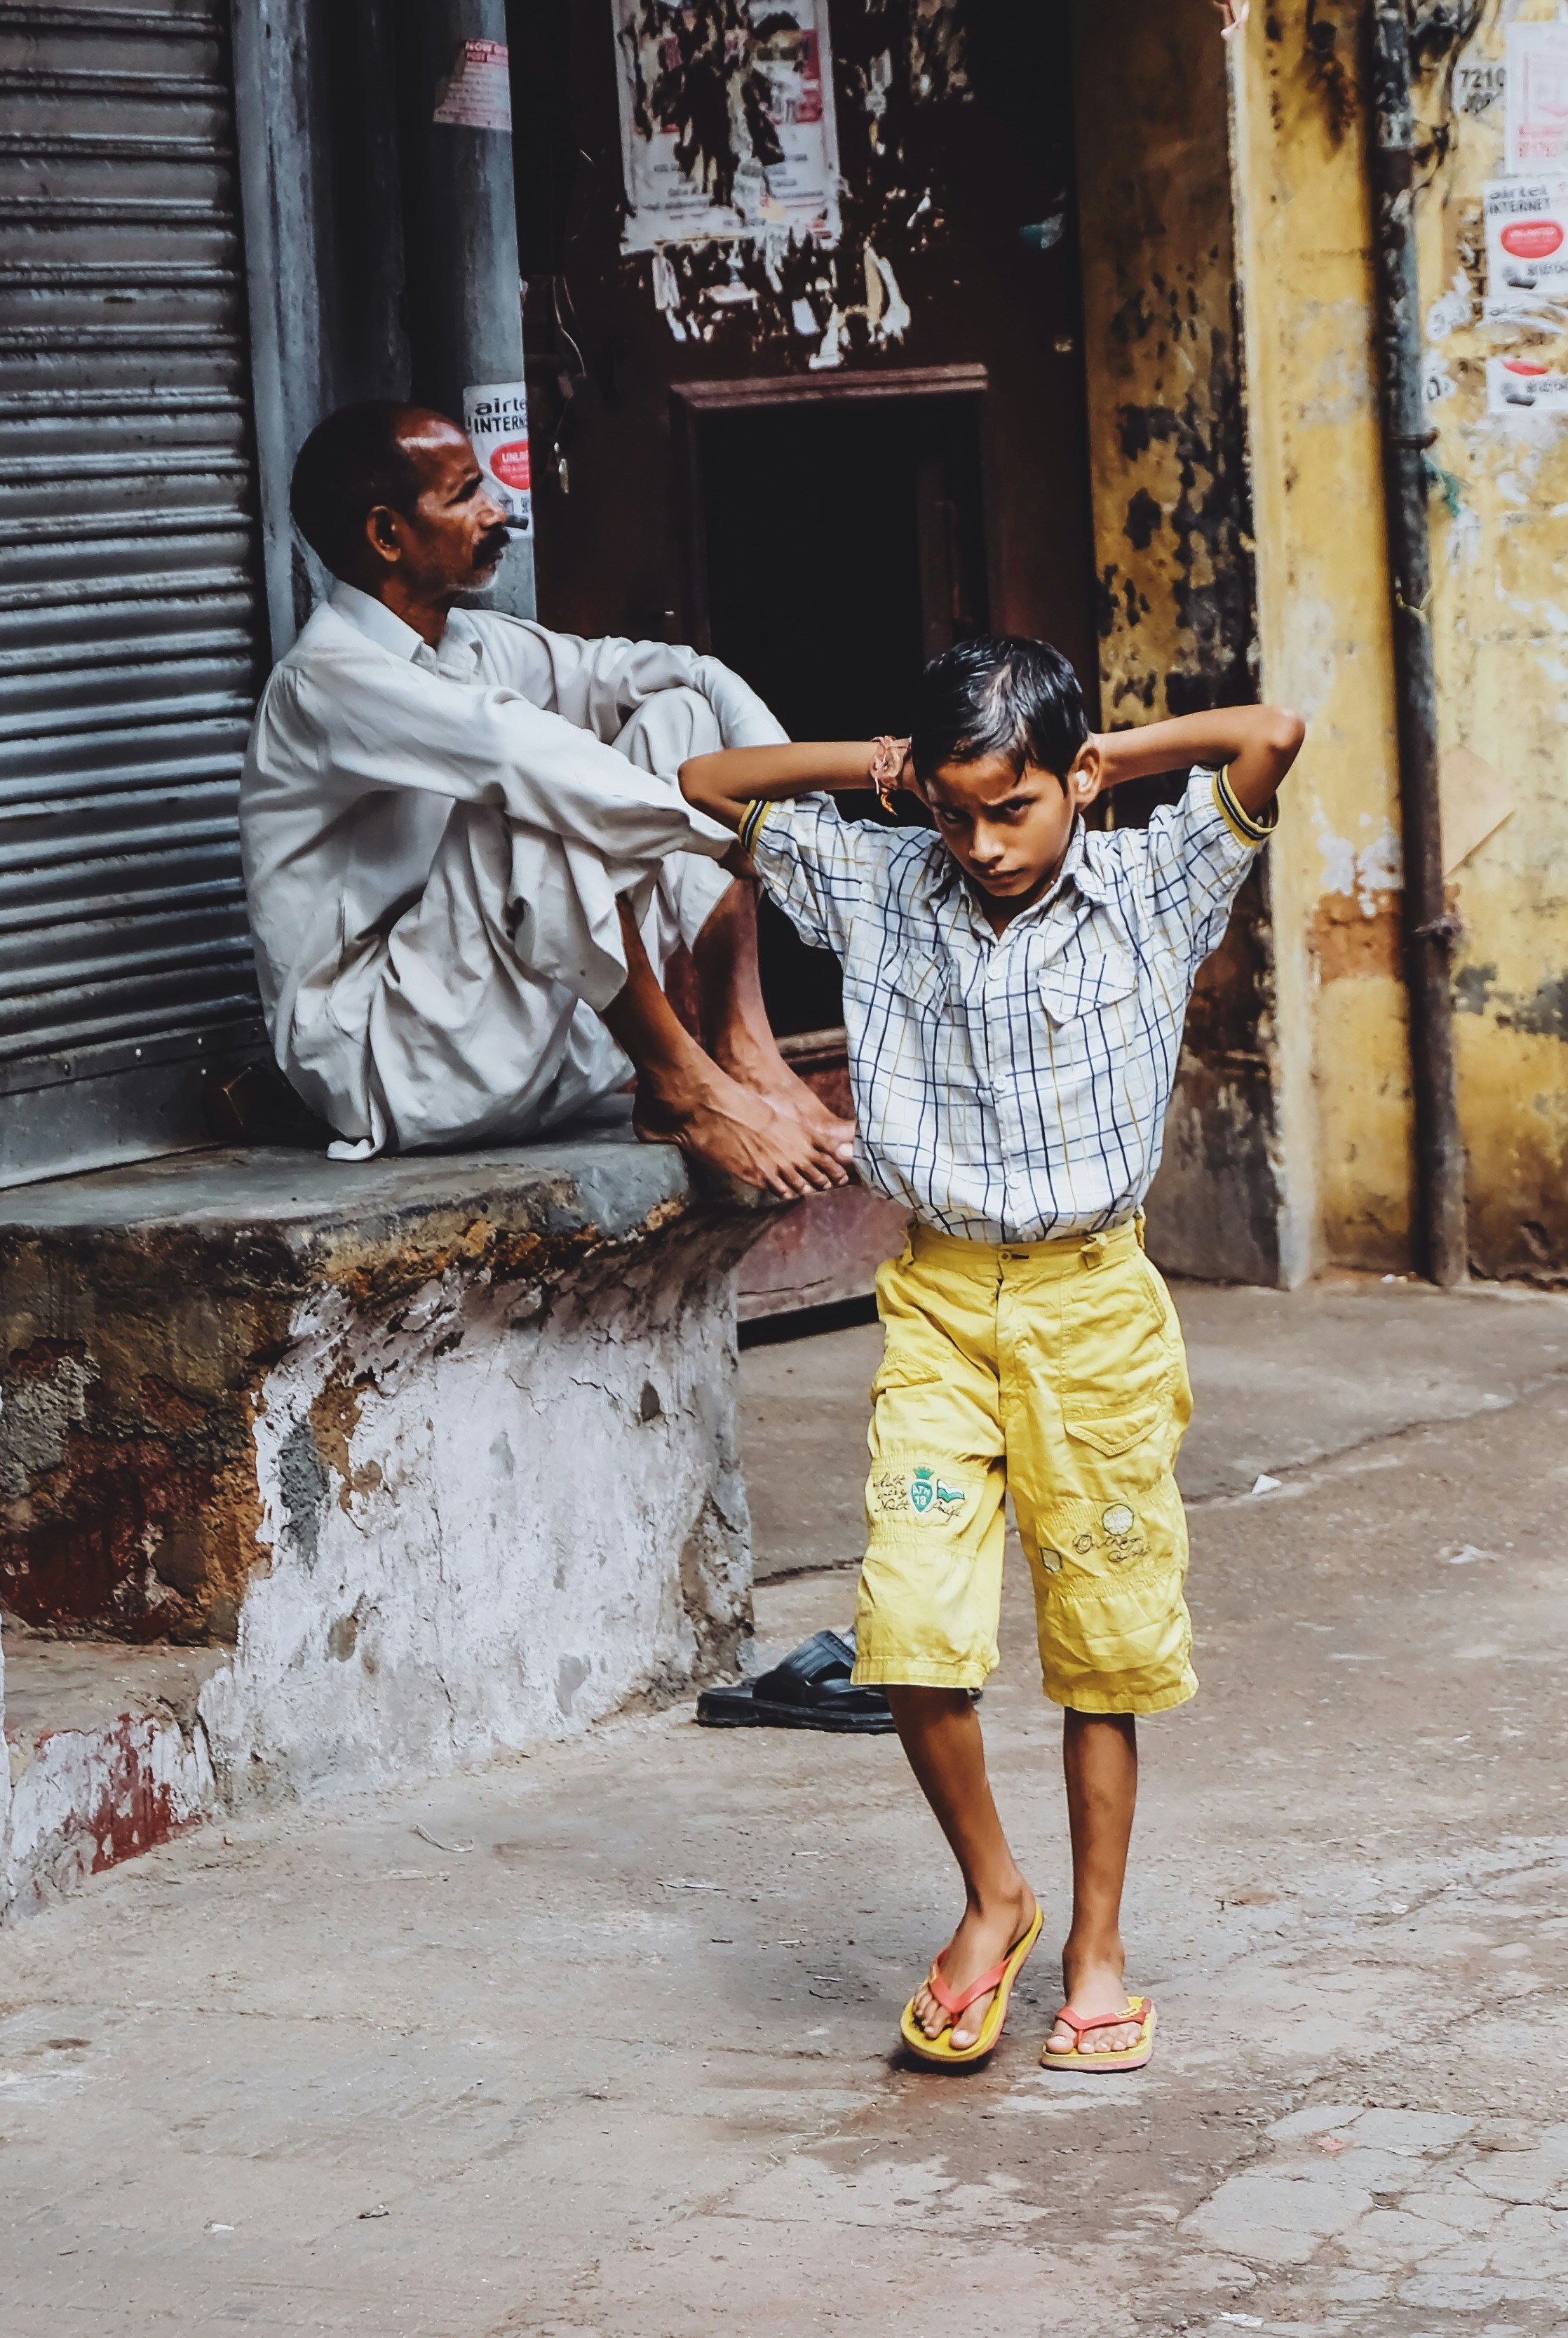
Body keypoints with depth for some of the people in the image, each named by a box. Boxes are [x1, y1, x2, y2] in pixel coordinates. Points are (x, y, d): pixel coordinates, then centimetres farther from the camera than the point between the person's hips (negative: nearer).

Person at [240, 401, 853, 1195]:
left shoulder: (477, 645, 11)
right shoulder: (327, 681, -17)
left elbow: (689, 674, 10)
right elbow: (514, 748, -33)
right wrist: (735, 831, -33)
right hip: (386, 1062, -8)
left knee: (677, 715, 1)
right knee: (538, 805, -31)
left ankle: (744, 1049, -12)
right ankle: (684, 1088, -20)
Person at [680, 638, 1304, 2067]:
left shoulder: (1151, 891, -3)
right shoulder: (882, 893, 2)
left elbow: (1270, 739, -15)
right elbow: (708, 786, 9)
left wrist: (1107, 762, -3)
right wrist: (874, 765, 4)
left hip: (1096, 1304, -1)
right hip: (941, 1305, 1)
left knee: (1104, 1647, 6)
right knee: (912, 1633, -10)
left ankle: (1096, 1946, 21)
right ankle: (991, 1898, 13)